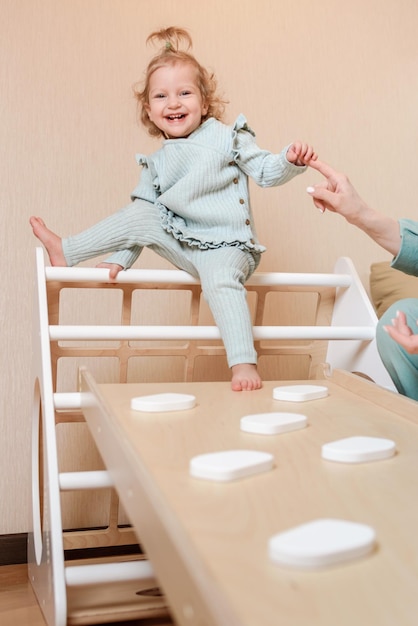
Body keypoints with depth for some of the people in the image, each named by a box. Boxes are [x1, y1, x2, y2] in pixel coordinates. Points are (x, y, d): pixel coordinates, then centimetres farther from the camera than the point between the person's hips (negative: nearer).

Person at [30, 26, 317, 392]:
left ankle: (244, 364, -37)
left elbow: (265, 171, -3)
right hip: (184, 244, 5)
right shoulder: (155, 164, 11)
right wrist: (120, 259, 5)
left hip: (225, 245, -5)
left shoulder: (227, 137, -1)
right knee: (138, 214, -7)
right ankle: (65, 253, 5)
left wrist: (291, 160, -23)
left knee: (221, 281, -35)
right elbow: (143, 221, 13)